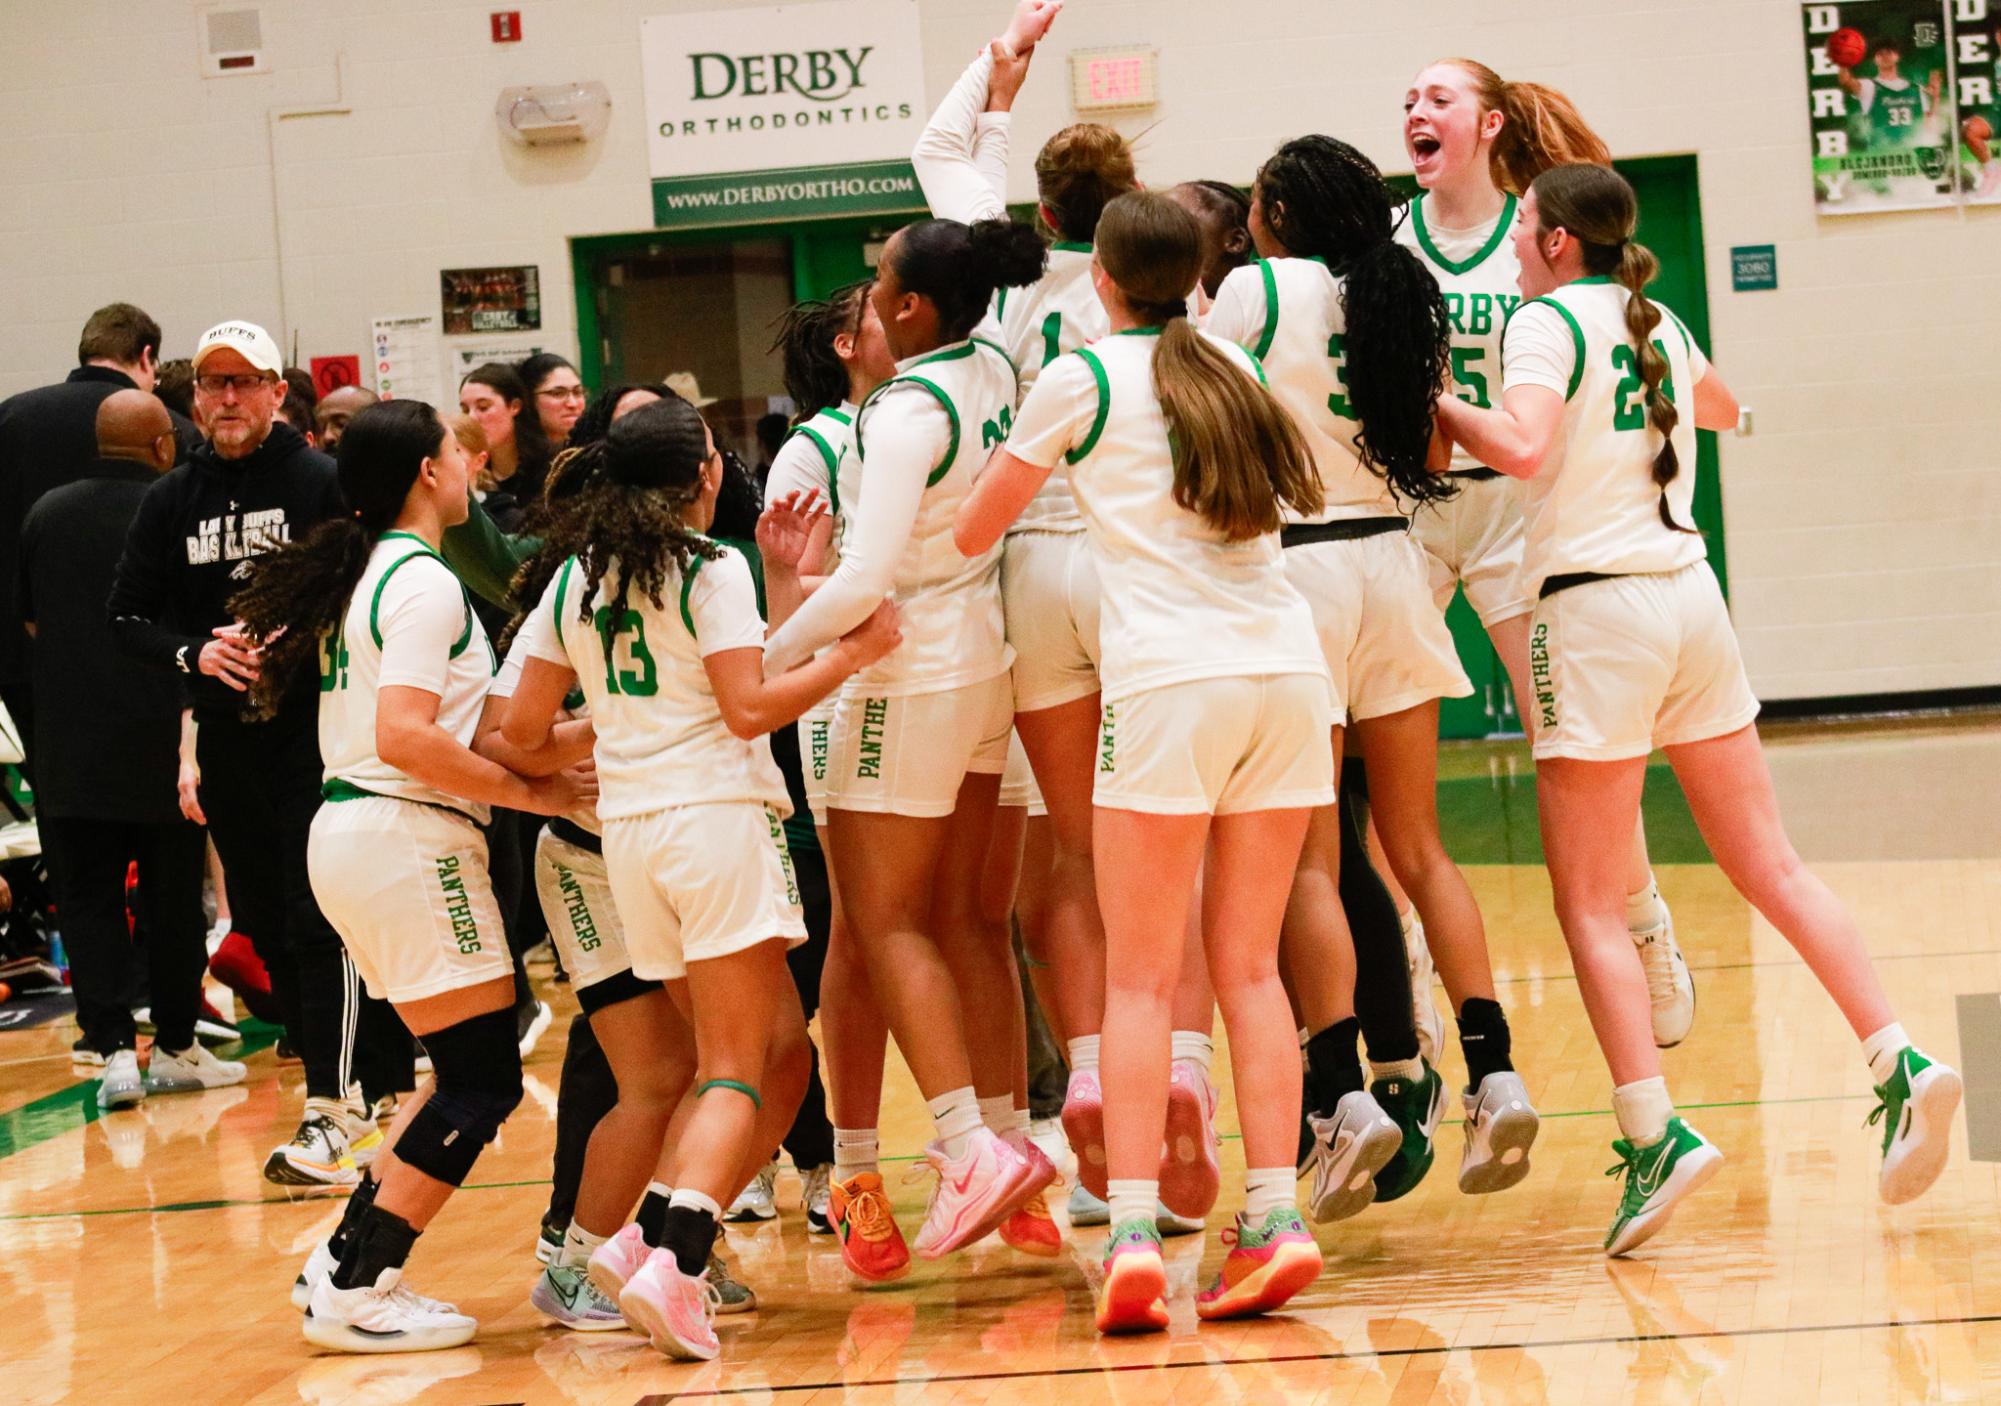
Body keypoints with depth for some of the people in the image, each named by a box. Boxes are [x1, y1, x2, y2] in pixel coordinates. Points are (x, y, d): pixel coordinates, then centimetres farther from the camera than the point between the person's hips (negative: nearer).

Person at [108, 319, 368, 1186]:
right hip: (227, 738, 6)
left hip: (317, 728, -6)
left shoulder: (321, 483, -5)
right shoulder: (172, 501, 10)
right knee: (264, 922, 11)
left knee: (321, 922, -10)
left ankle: (331, 1112, -11)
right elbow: (128, 617, 10)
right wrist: (194, 653, -7)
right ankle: (336, 1075, 23)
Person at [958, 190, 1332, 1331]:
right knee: (1250, 967, 9)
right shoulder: (1234, 368, 16)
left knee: (1140, 979, -2)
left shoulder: (1081, 380, 3)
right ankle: (1275, 1216, 0)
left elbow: (970, 532, 14)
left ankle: (1135, 1232, -12)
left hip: (1170, 683, -4)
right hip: (1290, 671, 5)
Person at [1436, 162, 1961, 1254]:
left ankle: (1653, 1132, -12)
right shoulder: (1656, 322, 15)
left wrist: (1439, 403, -10)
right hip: (1692, 598, 7)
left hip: (1596, 609, -7)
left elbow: (1524, 446, -25)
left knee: (1588, 902, -1)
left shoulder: (1549, 321, -7)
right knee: (1768, 867, 10)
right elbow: (1720, 407, 36)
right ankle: (1899, 1062, -2)